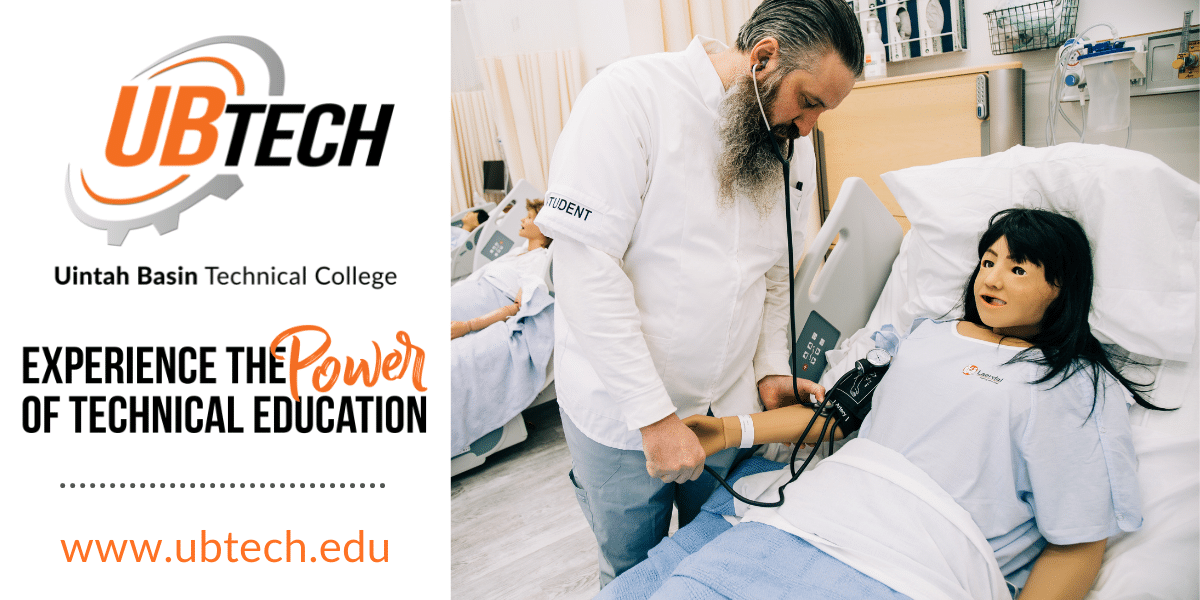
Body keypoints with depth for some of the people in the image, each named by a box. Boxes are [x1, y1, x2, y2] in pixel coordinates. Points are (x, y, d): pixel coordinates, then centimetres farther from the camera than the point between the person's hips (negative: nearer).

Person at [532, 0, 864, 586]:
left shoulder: (788, 145, 4)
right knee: (633, 573, 16)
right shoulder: (629, 96, -17)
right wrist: (654, 416, -22)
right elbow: (588, 268, -23)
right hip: (623, 414, -5)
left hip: (727, 408, 5)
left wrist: (772, 369, 1)